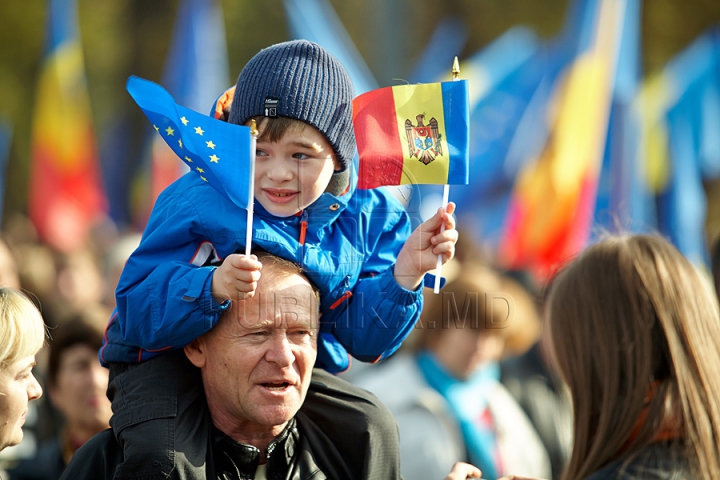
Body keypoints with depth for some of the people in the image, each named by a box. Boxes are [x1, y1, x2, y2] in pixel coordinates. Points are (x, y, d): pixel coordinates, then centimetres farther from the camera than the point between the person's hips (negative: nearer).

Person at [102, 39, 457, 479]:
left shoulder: (368, 215, -7)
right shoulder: (196, 204, -21)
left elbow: (365, 338, -2)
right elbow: (136, 313, -26)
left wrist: (403, 275, -19)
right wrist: (211, 288, -43)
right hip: (171, 363, -4)